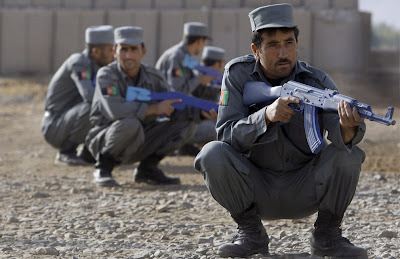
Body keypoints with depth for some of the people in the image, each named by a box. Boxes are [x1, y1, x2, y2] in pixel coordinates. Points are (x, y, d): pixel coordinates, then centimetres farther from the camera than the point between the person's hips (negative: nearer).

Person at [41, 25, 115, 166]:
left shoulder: (94, 65, 6)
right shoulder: (78, 62, -22)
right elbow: (89, 96, -35)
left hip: (69, 124, 9)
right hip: (55, 128, -9)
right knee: (91, 108, -34)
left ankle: (87, 154, 7)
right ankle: (65, 153, -15)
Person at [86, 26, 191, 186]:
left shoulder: (153, 77, 0)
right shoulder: (106, 75, -17)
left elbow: (174, 108, -2)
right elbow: (114, 109, -33)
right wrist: (155, 109, -29)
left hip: (141, 142, 6)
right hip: (105, 140, -6)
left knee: (185, 120, -7)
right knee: (130, 124, -38)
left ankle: (147, 169, 5)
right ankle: (103, 166, -10)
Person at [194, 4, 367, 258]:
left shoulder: (317, 81, -11)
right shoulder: (238, 73, -9)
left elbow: (338, 132, -28)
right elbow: (226, 134, -20)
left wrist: (348, 127, -53)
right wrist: (266, 115, -39)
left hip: (305, 192, 0)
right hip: (256, 188, 0)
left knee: (348, 154, -25)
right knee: (213, 153, -26)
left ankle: (327, 235, -4)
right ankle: (251, 233, -6)